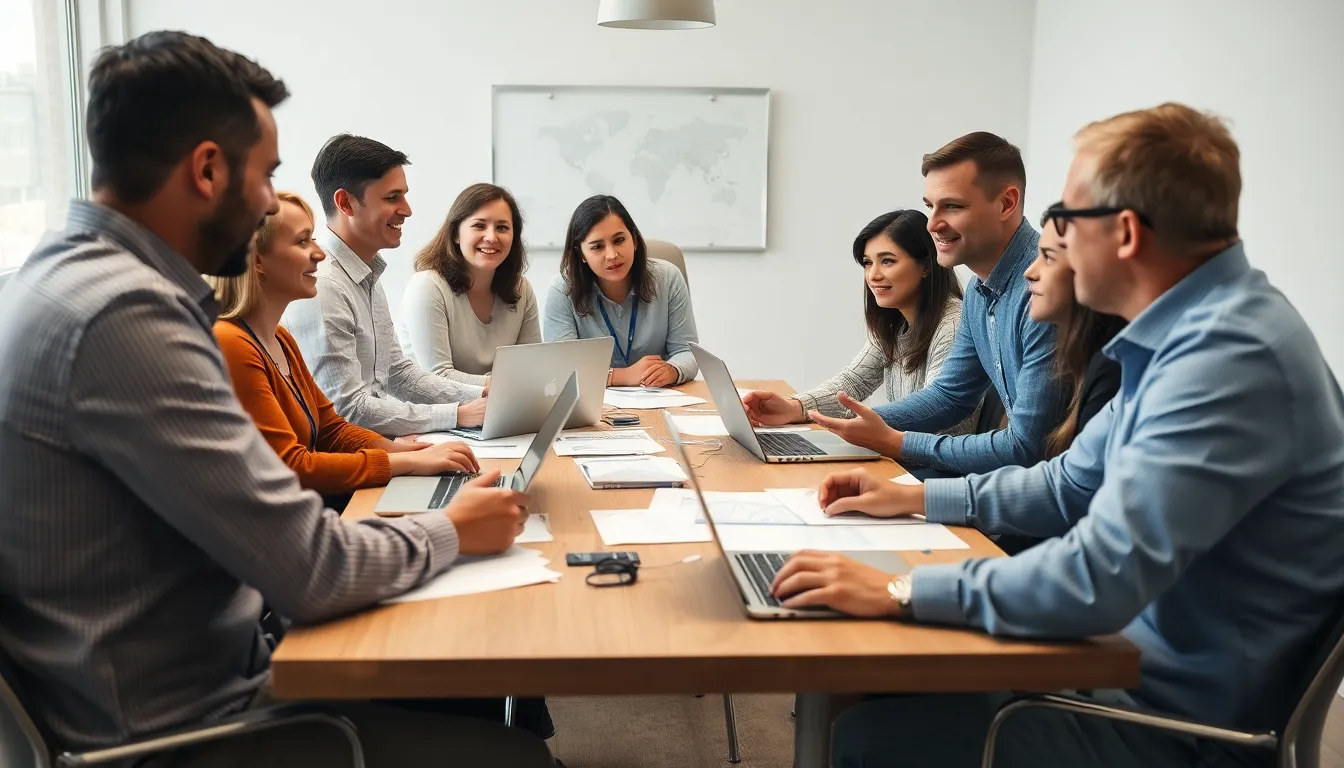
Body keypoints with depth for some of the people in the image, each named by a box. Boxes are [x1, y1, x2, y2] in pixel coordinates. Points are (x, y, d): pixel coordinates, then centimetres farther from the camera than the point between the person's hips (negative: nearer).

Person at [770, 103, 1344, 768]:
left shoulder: (1230, 356, -28)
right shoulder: (1197, 331, 7)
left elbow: (1102, 576, -34)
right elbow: (1068, 487, 18)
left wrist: (898, 591, -26)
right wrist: (916, 498, 15)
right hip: (1140, 661, 9)